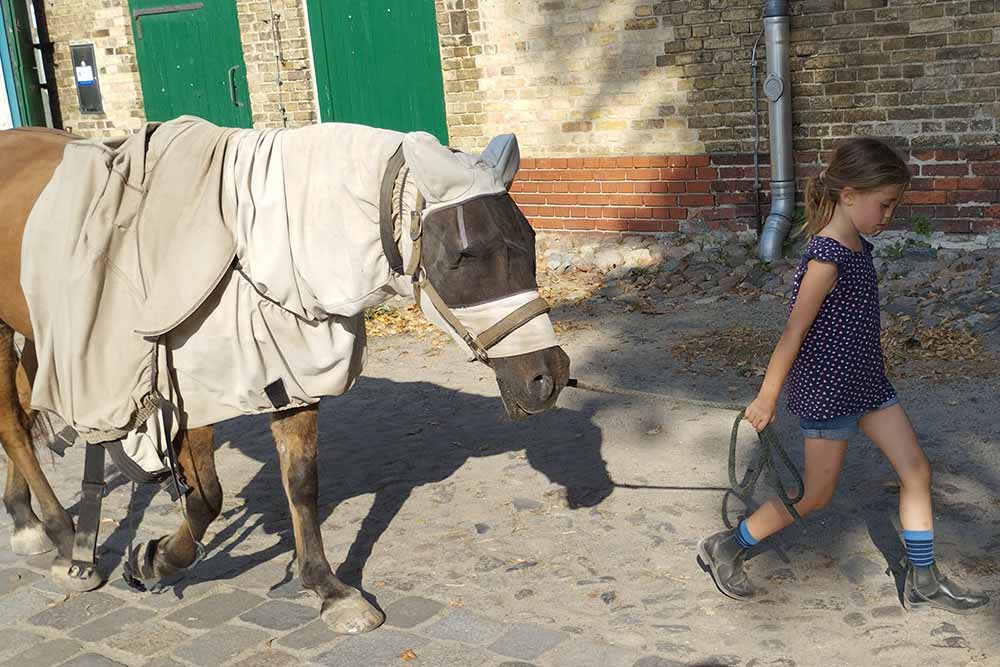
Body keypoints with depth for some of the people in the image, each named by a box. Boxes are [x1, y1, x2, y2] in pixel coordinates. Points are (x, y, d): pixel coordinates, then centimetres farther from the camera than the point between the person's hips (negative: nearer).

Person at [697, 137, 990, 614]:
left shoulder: (858, 245, 4)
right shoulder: (825, 261, -24)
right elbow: (793, 334, -20)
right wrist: (766, 400, -14)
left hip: (866, 382, 9)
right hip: (826, 391, -9)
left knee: (916, 471, 10)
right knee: (815, 495, 4)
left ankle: (923, 583, 23)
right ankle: (724, 550, 20)